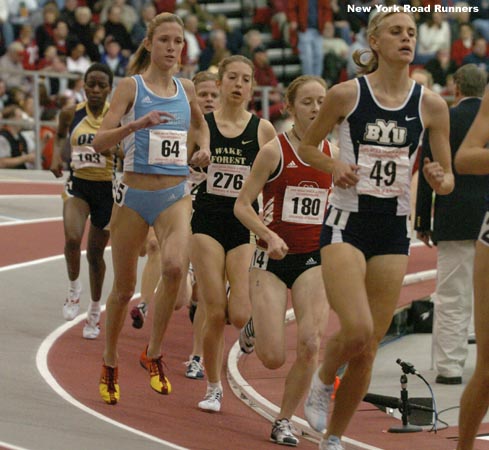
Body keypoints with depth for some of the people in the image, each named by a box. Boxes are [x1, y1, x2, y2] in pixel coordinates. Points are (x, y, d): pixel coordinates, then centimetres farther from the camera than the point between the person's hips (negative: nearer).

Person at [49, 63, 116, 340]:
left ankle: (95, 312, 29)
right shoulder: (71, 114, -2)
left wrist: (113, 149, -25)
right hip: (78, 185, 1)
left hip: (107, 188, -1)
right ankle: (74, 289, 2)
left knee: (96, 252, 9)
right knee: (72, 239, -25)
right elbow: (61, 135, 19)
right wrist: (57, 154, 1)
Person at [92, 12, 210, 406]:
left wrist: (204, 148, 13)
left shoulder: (186, 89, 9)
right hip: (134, 195, -2)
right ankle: (110, 366, 28)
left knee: (175, 267, -26)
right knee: (124, 286, 7)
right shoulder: (131, 86, -3)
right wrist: (137, 124, -27)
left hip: (175, 196, 2)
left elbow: (201, 123, 33)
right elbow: (100, 142, -12)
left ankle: (154, 354, -10)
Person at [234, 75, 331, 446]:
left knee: (311, 345, -15)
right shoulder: (274, 150, -8)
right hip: (273, 258, -3)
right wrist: (270, 236, -24)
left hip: (314, 260, 3)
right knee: (273, 358, -7)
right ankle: (256, 328, 30)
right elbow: (242, 205, -8)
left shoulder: (333, 153, 4)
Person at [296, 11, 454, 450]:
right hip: (347, 223, -3)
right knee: (357, 331, -21)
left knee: (369, 348, 4)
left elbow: (447, 180, 7)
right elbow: (307, 147, 9)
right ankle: (323, 381, 12)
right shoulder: (346, 95, -4)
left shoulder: (431, 105, 1)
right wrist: (334, 166, -11)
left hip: (394, 231, 3)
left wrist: (439, 179, -16)